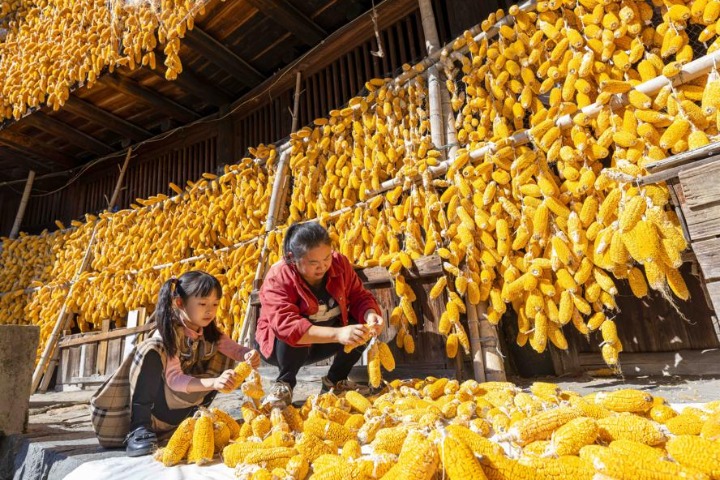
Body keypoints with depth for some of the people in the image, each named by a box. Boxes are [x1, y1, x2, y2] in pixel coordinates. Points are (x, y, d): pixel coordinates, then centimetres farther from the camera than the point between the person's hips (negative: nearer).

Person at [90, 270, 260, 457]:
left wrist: (250, 355, -34)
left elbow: (236, 349, -9)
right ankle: (138, 428, -22)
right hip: (157, 406, -6)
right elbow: (174, 379, -32)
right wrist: (213, 382, -47)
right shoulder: (168, 332, -23)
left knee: (223, 356, -6)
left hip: (182, 411, 6)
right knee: (150, 350, -31)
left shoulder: (210, 332, -3)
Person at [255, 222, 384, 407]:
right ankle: (284, 384, -8)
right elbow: (286, 325, -42)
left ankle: (335, 380, 2)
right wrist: (338, 333, -52)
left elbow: (359, 296, -10)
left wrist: (370, 314, -34)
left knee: (363, 324, -20)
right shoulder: (277, 278, -29)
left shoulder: (339, 263, -14)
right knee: (295, 335, -38)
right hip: (280, 344, -4)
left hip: (324, 342, 5)